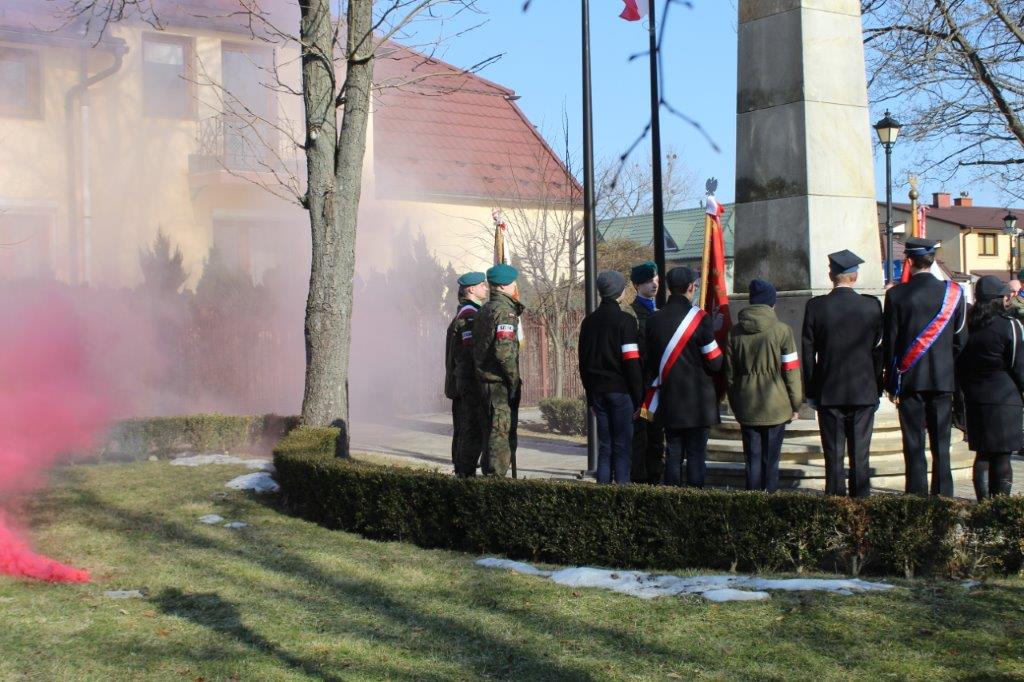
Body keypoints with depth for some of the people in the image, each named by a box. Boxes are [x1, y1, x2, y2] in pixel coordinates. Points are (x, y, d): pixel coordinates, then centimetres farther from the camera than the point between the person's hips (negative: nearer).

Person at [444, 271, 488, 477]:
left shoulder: (464, 313, 20)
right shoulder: (469, 314, -13)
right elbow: (472, 350, -20)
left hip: (461, 381, 11)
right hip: (472, 380, -11)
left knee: (463, 427, 13)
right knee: (473, 429, -10)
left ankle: (461, 471, 18)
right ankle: (466, 472, -9)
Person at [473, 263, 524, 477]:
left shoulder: (484, 310, 16)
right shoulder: (504, 311, -14)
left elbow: (478, 347, 19)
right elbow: (504, 350, -23)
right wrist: (514, 380, -15)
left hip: (485, 380, 9)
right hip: (500, 383, -9)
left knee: (491, 433, 15)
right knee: (502, 435, -6)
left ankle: (488, 474, 20)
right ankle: (496, 477, -5)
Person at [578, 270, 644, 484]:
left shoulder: (589, 321, 10)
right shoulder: (625, 320, -9)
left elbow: (583, 362, 13)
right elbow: (632, 362, -12)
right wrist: (638, 398, -8)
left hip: (597, 391, 6)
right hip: (620, 390, -6)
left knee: (604, 446, 10)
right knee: (622, 446, -2)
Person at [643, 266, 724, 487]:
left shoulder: (654, 320, 3)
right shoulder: (700, 319, -11)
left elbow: (651, 363, 9)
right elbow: (715, 362, -10)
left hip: (669, 401, 4)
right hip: (698, 401, -4)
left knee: (673, 454, 10)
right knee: (696, 455, 0)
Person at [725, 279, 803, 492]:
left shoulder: (735, 331, 3)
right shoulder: (782, 330, -8)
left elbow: (729, 372, 8)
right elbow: (791, 372, -6)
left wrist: (735, 404, 17)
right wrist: (795, 405, 4)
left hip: (746, 408, 3)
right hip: (776, 407, -3)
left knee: (752, 459, 8)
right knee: (771, 459, 4)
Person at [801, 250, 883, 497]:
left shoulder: (816, 306, -5)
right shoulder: (872, 306, -3)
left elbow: (807, 353, -2)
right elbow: (879, 351, 2)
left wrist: (810, 392, 6)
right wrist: (878, 390, 10)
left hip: (828, 393, 0)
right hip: (864, 392, 1)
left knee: (833, 454, 4)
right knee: (860, 454, 6)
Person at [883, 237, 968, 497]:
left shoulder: (896, 295, -7)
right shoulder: (954, 292, 0)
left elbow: (889, 342, -4)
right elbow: (961, 340, 4)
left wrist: (892, 385, 3)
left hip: (909, 378, -2)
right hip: (943, 379, 2)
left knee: (914, 446, 3)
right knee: (941, 445, 8)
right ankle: (943, 498, 9)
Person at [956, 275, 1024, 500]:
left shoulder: (967, 326, 5)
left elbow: (959, 365, 10)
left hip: (974, 399, 5)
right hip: (1005, 398, -5)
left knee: (982, 454, 12)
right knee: (1002, 456, -2)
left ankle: (983, 504, 12)